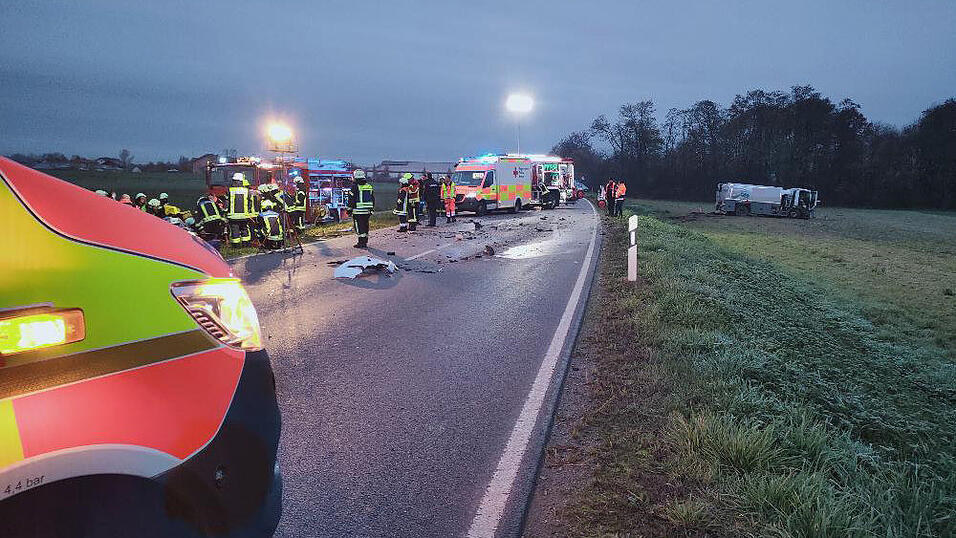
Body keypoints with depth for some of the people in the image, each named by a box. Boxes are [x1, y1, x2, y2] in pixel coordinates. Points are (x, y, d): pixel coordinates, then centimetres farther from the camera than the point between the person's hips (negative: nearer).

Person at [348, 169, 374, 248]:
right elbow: (373, 199, 16)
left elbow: (351, 199, -7)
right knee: (365, 226, 13)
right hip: (367, 211, 6)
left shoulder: (355, 186, -8)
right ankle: (365, 242, 18)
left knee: (359, 227, -3)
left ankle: (361, 243, -3)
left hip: (358, 211, -6)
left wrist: (349, 209, 2)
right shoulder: (369, 186, 11)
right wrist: (371, 209, 22)